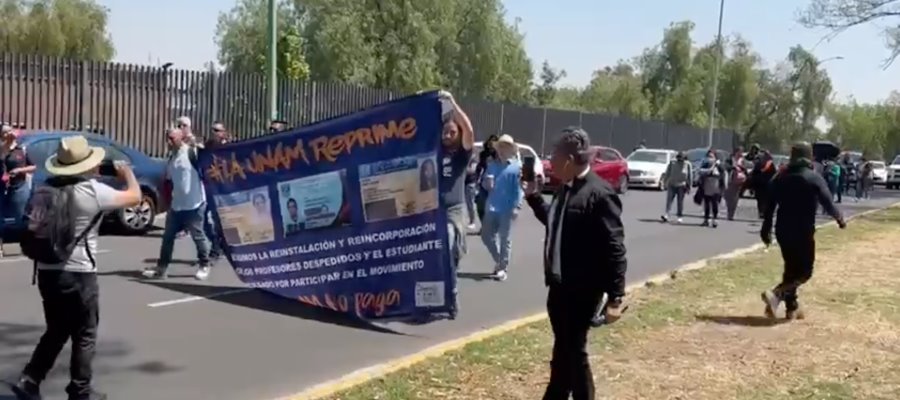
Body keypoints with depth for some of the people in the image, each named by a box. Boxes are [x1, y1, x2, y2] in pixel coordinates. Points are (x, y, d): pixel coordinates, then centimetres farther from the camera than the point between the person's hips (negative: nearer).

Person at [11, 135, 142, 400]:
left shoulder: (46, 189, 5)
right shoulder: (93, 191, -13)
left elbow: (33, 228, 7)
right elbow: (135, 197, -2)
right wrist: (127, 173, 16)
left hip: (46, 271, 6)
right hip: (78, 273, -6)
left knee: (56, 332, 22)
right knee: (85, 336, 9)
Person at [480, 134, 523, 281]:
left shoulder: (517, 166, -5)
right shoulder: (492, 165, 10)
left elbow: (518, 188, -9)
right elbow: (486, 185, 13)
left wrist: (516, 207, -15)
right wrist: (487, 183, -10)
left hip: (507, 209, -5)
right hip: (491, 207, 5)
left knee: (504, 239, 3)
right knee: (486, 236, 9)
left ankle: (502, 268, 13)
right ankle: (498, 261, 28)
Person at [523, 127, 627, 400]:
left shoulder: (599, 194, -19)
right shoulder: (566, 189, 9)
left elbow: (614, 248, -21)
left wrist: (615, 297, -23)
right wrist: (532, 196, 17)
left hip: (582, 290, -8)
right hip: (560, 285, 9)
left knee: (574, 351, 1)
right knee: (563, 349, 19)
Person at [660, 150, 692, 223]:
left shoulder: (688, 164, -2)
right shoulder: (672, 163, 2)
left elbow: (690, 176, 2)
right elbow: (667, 173, 8)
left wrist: (688, 186, 2)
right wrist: (666, 183, 7)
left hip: (681, 186, -1)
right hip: (671, 184, 1)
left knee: (680, 202, 2)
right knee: (669, 200, -10)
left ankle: (680, 216, 9)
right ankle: (666, 214, -19)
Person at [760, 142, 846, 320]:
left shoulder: (781, 177, 7)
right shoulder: (814, 178, -7)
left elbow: (770, 205, 6)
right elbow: (827, 203, -9)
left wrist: (766, 229, 13)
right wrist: (839, 219, 10)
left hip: (783, 230, 5)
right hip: (803, 231, -5)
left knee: (791, 267, 17)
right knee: (804, 271, 2)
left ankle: (792, 307, 19)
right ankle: (776, 294, -21)